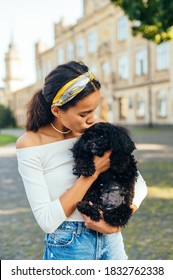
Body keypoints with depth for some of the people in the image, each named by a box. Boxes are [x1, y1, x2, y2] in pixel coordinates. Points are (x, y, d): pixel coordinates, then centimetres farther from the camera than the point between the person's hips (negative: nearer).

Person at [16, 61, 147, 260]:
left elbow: (139, 183, 1)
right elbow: (47, 221, -18)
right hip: (68, 246, -3)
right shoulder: (30, 144, -14)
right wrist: (92, 173, -21)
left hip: (111, 238, 4)